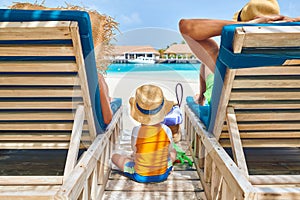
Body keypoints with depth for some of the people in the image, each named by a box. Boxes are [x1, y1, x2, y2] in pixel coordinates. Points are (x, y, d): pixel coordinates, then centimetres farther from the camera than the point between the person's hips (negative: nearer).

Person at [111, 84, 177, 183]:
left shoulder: (136, 131, -25)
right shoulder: (166, 130, -20)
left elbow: (135, 152, -10)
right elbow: (169, 150, -4)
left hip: (140, 176, -3)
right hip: (162, 175, 3)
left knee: (115, 156, 20)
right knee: (173, 152, 33)